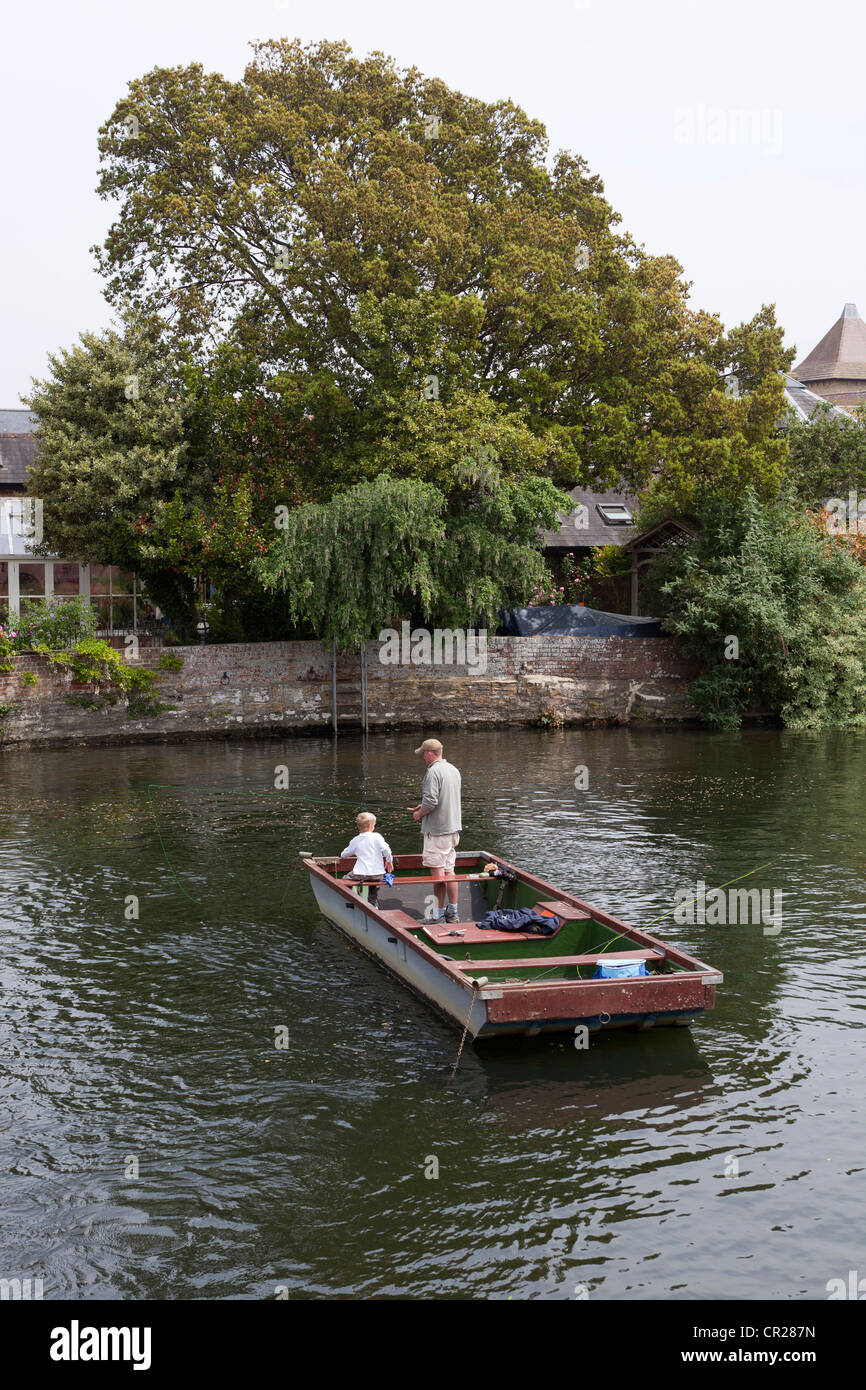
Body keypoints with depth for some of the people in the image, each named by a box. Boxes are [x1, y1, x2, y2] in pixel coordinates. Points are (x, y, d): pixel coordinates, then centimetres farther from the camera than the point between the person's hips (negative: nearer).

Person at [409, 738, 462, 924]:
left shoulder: (434, 771, -16)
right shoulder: (453, 769, 13)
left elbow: (431, 801, -22)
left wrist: (419, 814, -5)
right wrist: (423, 806, 20)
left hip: (437, 830, -9)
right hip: (453, 827, 9)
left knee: (437, 871, -3)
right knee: (449, 870, 13)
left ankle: (439, 914, 0)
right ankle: (452, 912, 18)